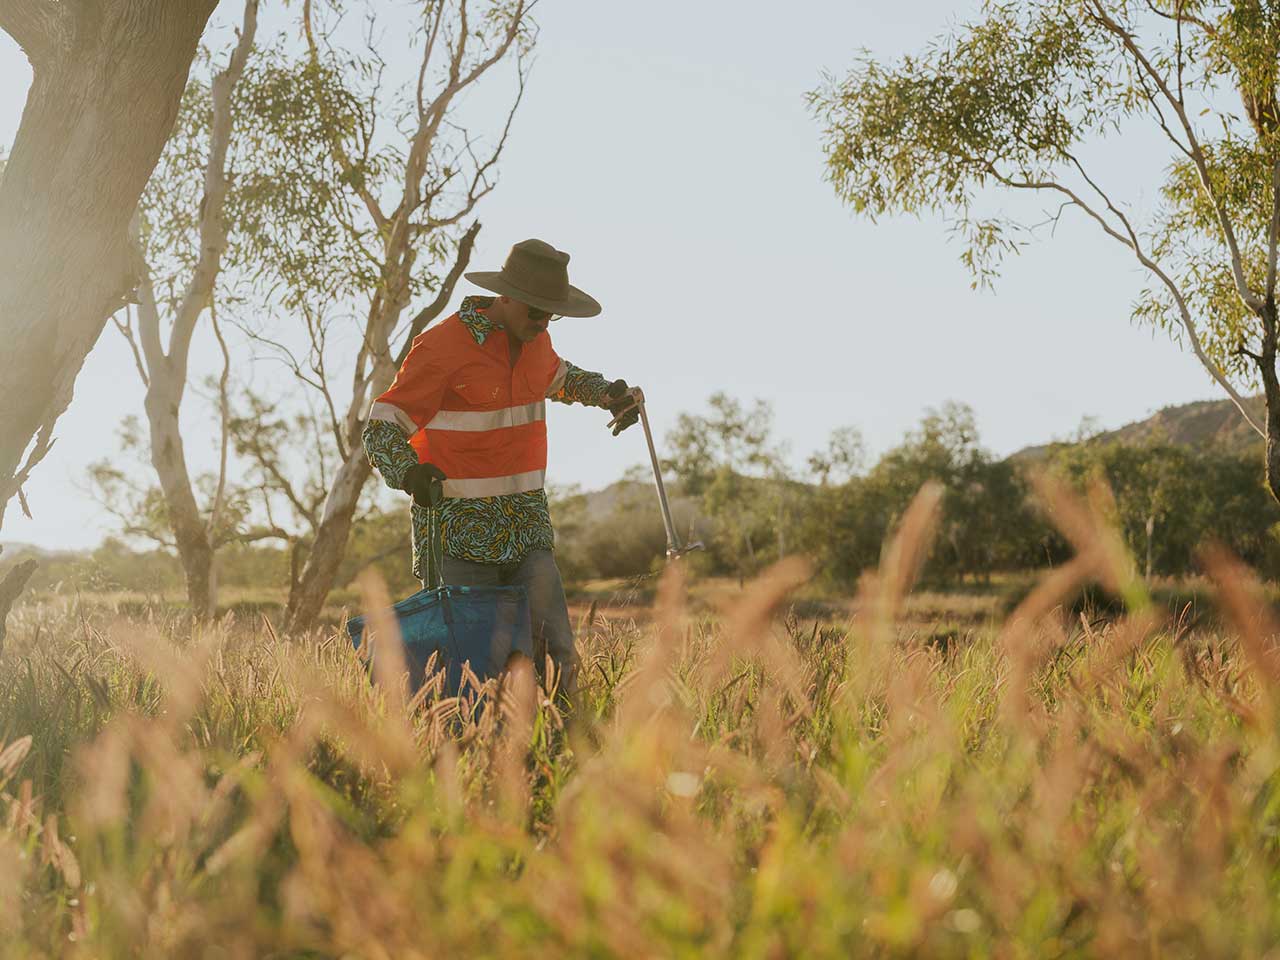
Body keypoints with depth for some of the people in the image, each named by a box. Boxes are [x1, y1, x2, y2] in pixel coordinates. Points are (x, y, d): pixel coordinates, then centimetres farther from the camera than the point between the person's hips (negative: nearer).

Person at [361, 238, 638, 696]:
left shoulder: (534, 339, 10)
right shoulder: (442, 346, -13)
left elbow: (559, 377, 37)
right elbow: (381, 429, -12)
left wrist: (605, 392, 18)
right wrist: (409, 473, -32)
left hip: (526, 519, 6)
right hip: (458, 526, -6)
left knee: (555, 650, -5)